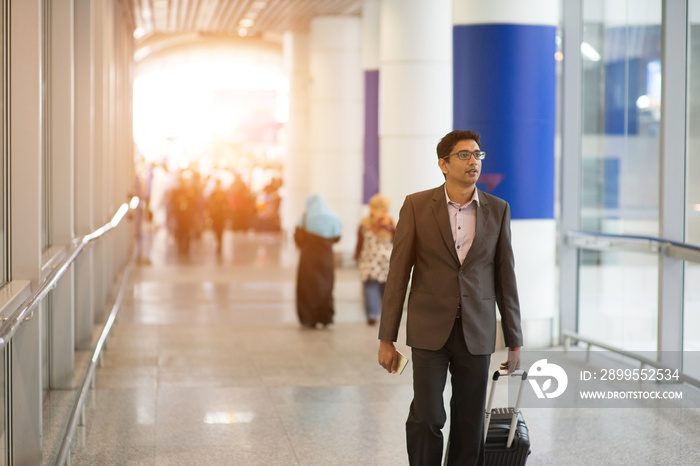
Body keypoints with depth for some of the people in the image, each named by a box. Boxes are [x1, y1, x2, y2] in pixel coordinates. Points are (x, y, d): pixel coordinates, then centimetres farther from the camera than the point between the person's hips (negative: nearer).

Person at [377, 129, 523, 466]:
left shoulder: (498, 210, 4)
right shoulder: (417, 205, -1)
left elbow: (505, 277, 7)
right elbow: (398, 273, -1)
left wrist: (514, 342, 6)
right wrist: (386, 338, -4)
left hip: (476, 333, 2)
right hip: (429, 330, -2)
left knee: (469, 424, 5)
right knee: (427, 416, -7)